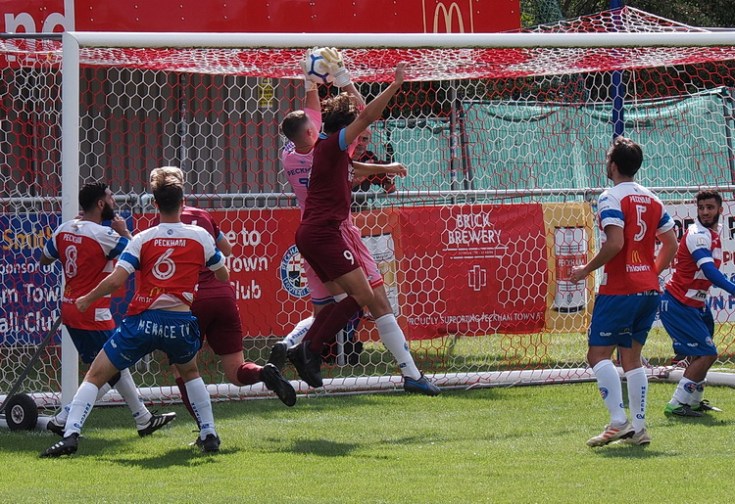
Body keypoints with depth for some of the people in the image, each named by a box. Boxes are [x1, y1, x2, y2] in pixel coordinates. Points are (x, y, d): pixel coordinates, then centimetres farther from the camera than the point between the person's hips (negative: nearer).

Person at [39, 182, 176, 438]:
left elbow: (44, 259, 16)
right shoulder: (103, 234, -20)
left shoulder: (64, 230, 2)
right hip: (92, 314, -9)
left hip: (71, 309, 9)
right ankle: (63, 420, -5)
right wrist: (123, 231, 3)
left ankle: (144, 419, 28)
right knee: (107, 373, 1)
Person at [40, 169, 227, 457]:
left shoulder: (143, 239, 2)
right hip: (180, 322, 2)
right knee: (190, 372, 32)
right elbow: (223, 276, 19)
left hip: (142, 321, -2)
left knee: (95, 375, 7)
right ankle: (209, 435, 25)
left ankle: (70, 435, -9)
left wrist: (87, 299, 9)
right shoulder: (200, 236, 6)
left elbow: (116, 280, -7)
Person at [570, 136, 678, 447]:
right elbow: (671, 244, 15)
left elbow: (615, 243, -22)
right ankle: (638, 427, 7)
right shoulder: (652, 200, 12)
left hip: (618, 290, -7)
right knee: (632, 356, 12)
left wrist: (586, 270, -11)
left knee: (598, 354, -4)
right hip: (648, 289, 7)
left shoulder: (611, 198, -11)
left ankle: (617, 421, -16)